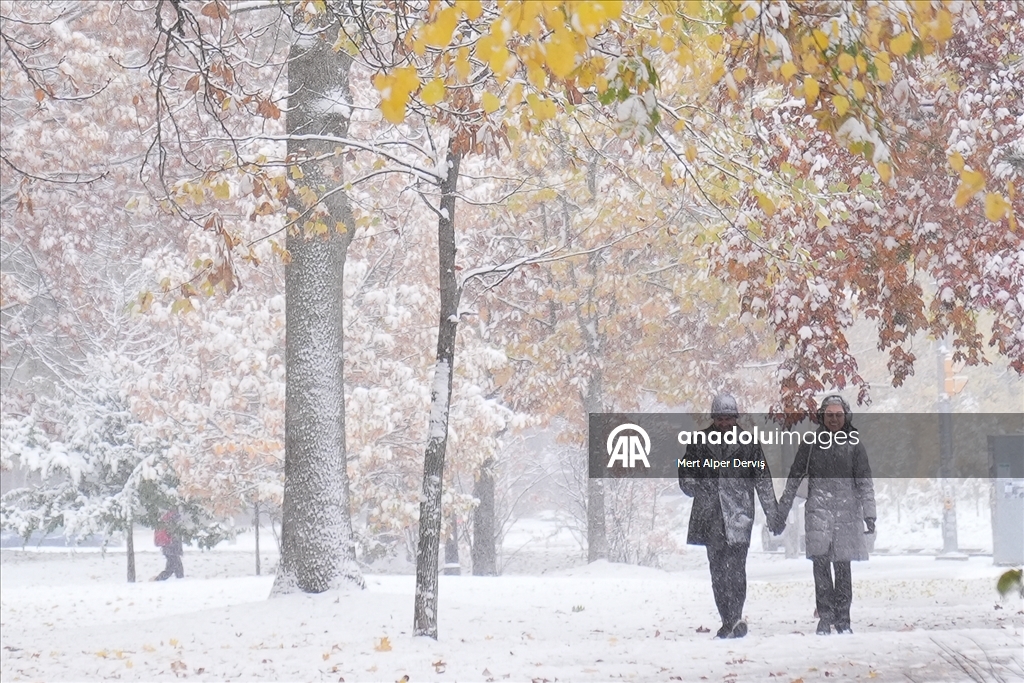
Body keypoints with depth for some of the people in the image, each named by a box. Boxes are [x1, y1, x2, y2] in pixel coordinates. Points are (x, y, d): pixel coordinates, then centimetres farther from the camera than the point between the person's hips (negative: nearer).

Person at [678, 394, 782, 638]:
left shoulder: (748, 443, 5)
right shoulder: (699, 442, 9)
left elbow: (763, 480, 8)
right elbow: (685, 475, 11)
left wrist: (773, 515, 6)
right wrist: (698, 490, -10)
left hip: (738, 515, -3)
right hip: (711, 516, 3)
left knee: (734, 567, -15)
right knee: (717, 570, 5)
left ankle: (735, 617, -21)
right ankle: (728, 620, 12)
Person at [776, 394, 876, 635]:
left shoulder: (854, 445, 8)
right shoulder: (811, 445, 8)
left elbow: (865, 483, 7)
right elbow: (794, 479, 12)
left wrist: (869, 514, -3)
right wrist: (781, 512, 10)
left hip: (846, 511, 0)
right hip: (818, 509, 0)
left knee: (842, 566, 2)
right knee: (821, 563, -10)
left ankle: (843, 619, 9)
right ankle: (825, 617, -5)